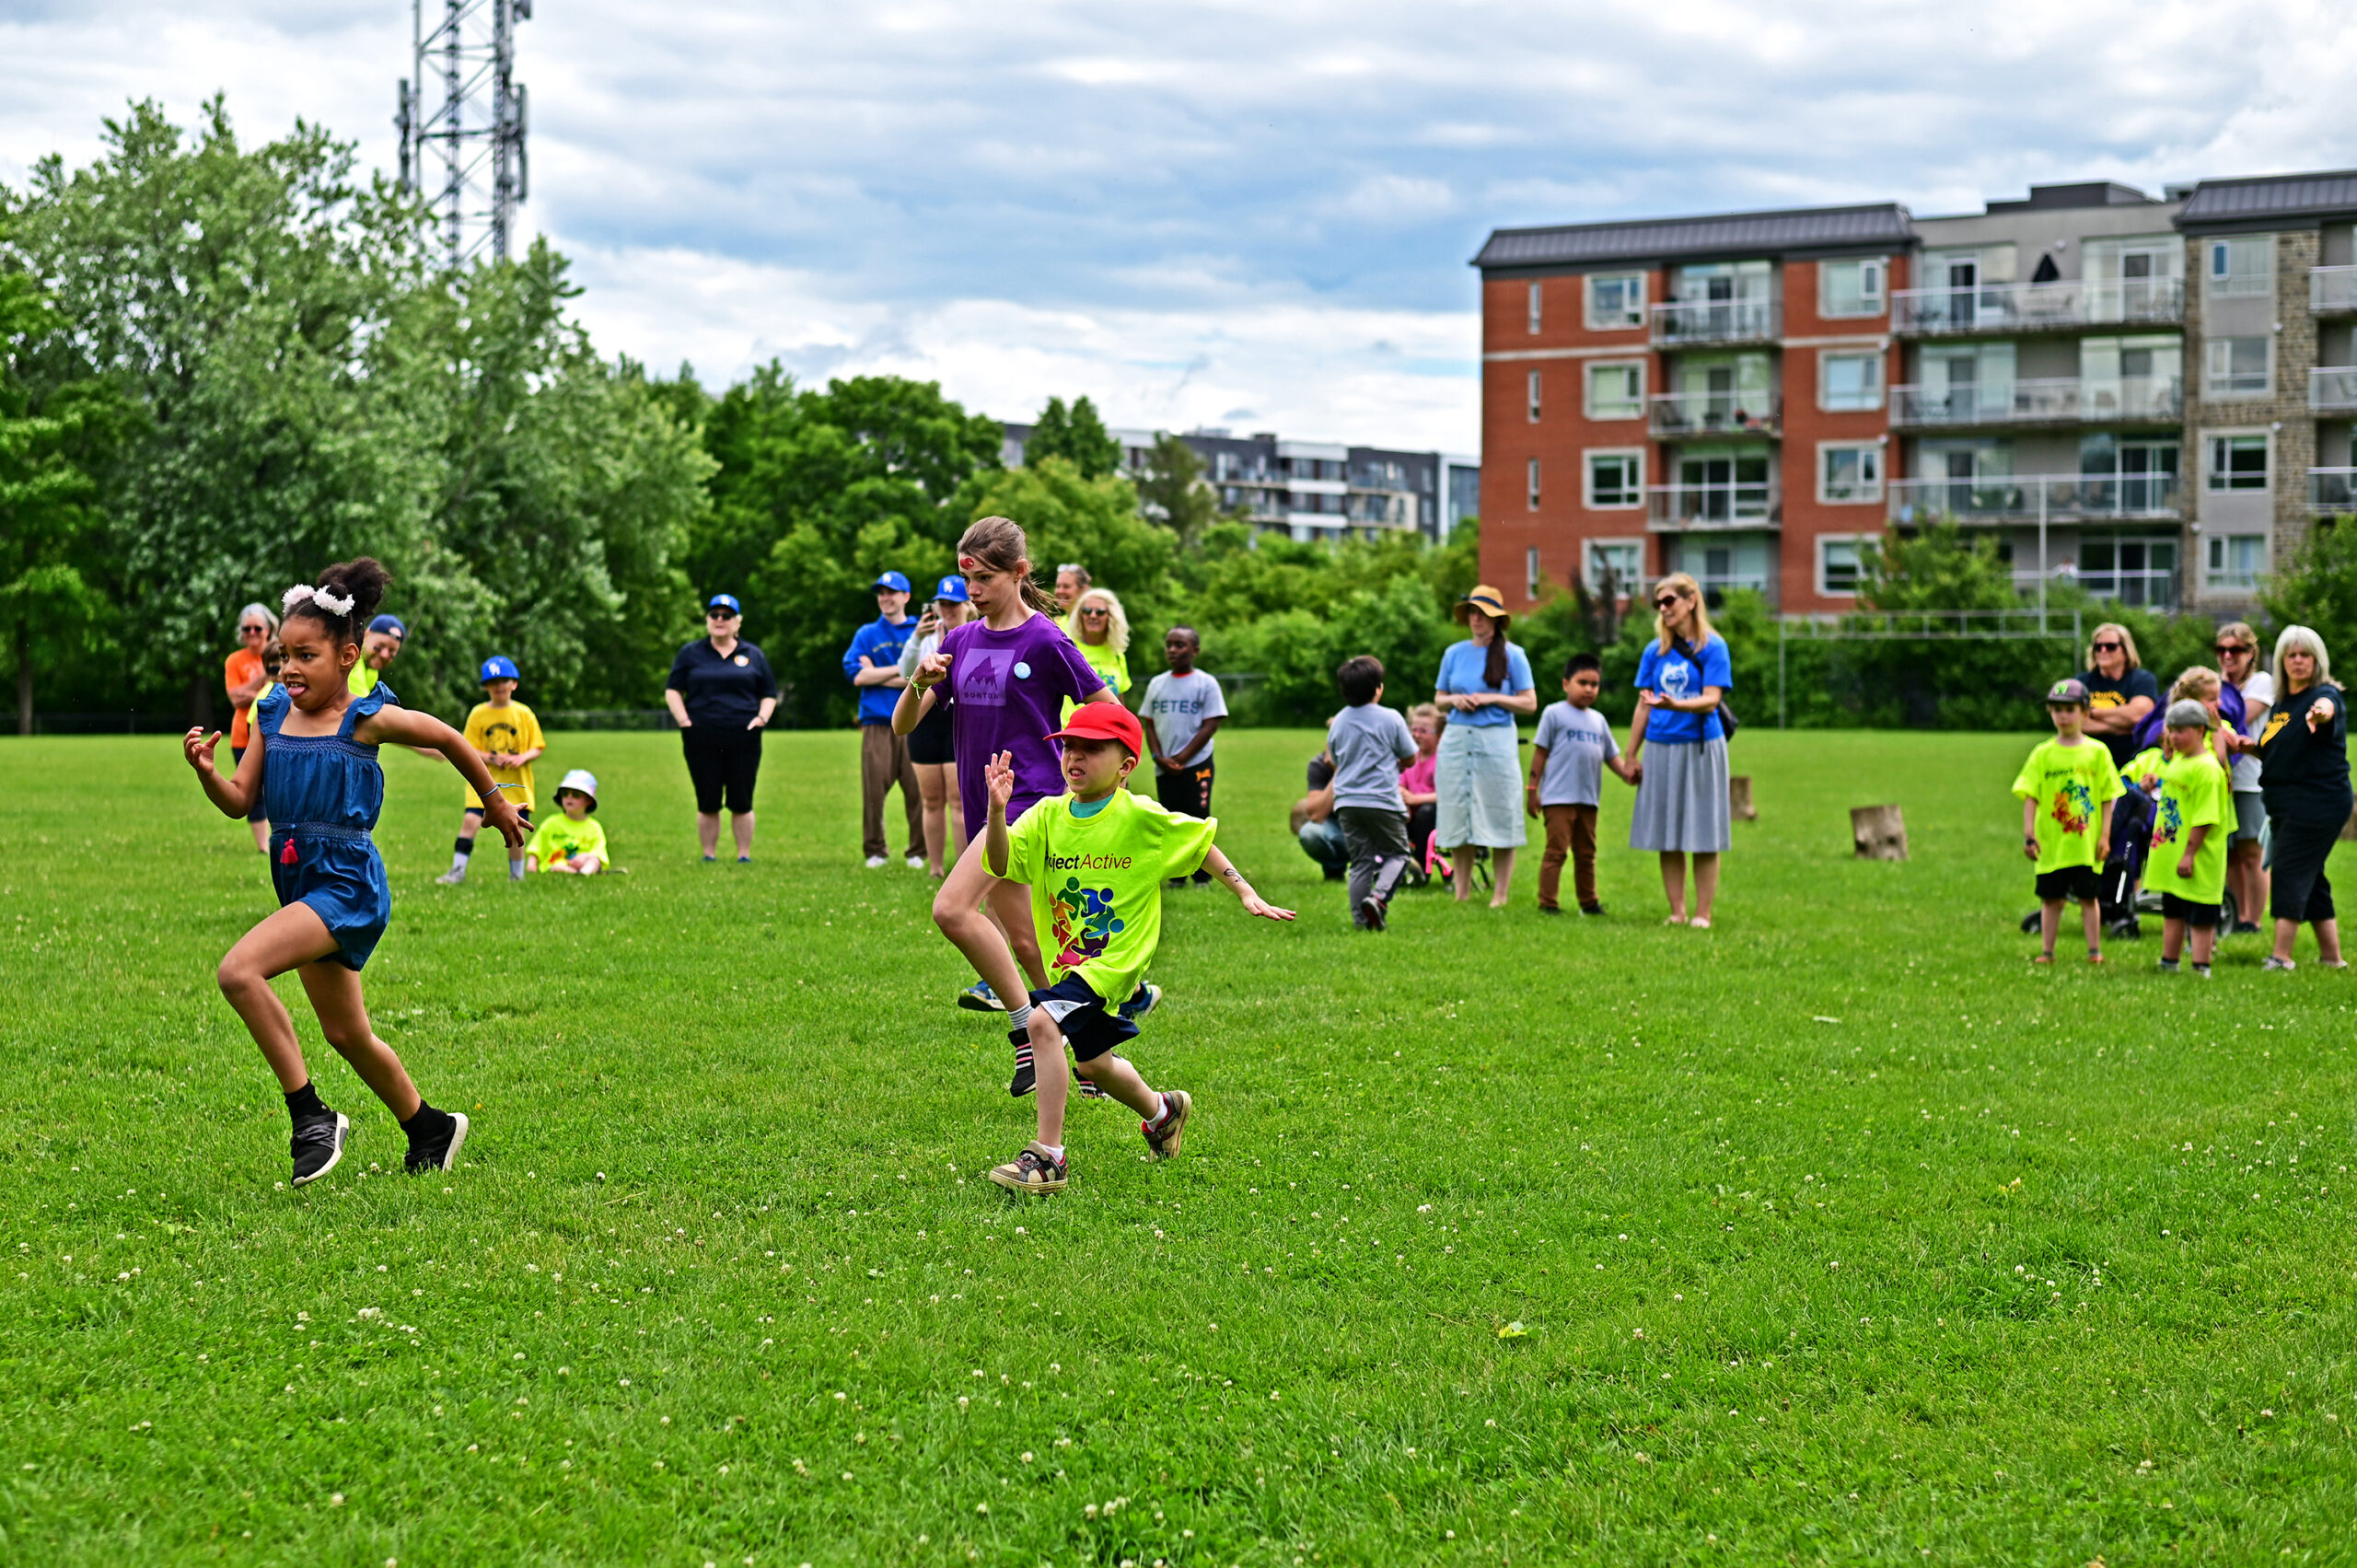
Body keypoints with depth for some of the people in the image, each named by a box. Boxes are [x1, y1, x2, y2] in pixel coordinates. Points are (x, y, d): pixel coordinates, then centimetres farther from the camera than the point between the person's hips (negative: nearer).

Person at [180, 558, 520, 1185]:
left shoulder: (368, 719, -9)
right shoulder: (272, 716, 6)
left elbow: (451, 740, 5)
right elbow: (239, 801, 6)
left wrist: (493, 800, 17)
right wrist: (206, 771, -14)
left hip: (348, 882, -7)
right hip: (299, 884, 7)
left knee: (239, 971, -26)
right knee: (346, 1034, 18)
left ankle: (311, 1116, -18)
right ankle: (430, 1129, 39)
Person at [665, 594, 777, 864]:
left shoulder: (753, 655, 13)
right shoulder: (690, 653, 11)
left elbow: (769, 694, 17)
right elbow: (672, 690, 10)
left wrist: (761, 718, -1)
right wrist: (684, 721, -4)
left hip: (743, 740, 0)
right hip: (702, 740, 0)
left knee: (741, 802, -1)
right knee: (707, 803, 0)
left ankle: (744, 855, 6)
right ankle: (708, 855, 8)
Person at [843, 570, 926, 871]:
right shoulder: (866, 635, 15)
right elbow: (855, 674, 0)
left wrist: (878, 675, -3)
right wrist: (901, 670, -4)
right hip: (877, 724, 1)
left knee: (917, 789, -4)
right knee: (873, 788, -5)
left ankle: (919, 852, 4)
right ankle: (875, 851, 6)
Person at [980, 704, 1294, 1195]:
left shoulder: (1140, 817, -11)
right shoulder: (1048, 815, -2)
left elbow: (1201, 842, 2)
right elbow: (1000, 864, -14)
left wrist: (1246, 894, 1)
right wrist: (997, 810, -30)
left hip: (1114, 959, -6)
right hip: (1066, 960, 7)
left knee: (1042, 1023, -27)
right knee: (1093, 1062, 23)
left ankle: (1048, 1156, -23)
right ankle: (1162, 1111, 54)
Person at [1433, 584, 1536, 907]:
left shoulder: (1512, 655, 2)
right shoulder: (1454, 653, 12)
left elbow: (1529, 704, 0)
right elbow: (1438, 701, 18)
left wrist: (1491, 698, -11)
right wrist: (1454, 699, -4)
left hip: (1496, 739, -3)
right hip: (1456, 740, 3)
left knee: (1499, 817, -5)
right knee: (1457, 817, 2)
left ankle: (1500, 894, 0)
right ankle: (1462, 893, 9)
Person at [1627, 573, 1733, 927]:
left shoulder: (1713, 647, -3)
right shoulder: (1655, 651, 9)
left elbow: (1711, 699, -13)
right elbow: (1643, 706, 12)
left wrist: (1674, 705, -31)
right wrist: (1631, 755, 10)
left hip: (1701, 748, -4)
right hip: (1661, 748, 4)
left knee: (1703, 837, -2)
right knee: (1667, 837, 5)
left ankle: (1702, 913, 4)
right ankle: (1677, 912, 12)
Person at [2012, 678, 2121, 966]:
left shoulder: (2097, 752, 2)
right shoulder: (2042, 755, 3)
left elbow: (2107, 798, 3)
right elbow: (2030, 798, 1)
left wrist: (2105, 835, -3)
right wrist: (2028, 834, -7)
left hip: (2086, 842, -1)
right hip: (2051, 842, 1)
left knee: (2088, 897, 4)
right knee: (2050, 898, 7)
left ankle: (2094, 950, 12)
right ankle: (2047, 951, 14)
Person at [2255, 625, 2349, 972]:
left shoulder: (2326, 693, -10)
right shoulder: (2281, 702, 15)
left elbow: (2326, 706, -36)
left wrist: (2320, 712, -60)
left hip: (2317, 801, -9)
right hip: (2285, 804, 9)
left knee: (2291, 873, -13)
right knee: (2310, 879, 12)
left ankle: (2281, 956, -15)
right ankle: (2331, 956, 19)